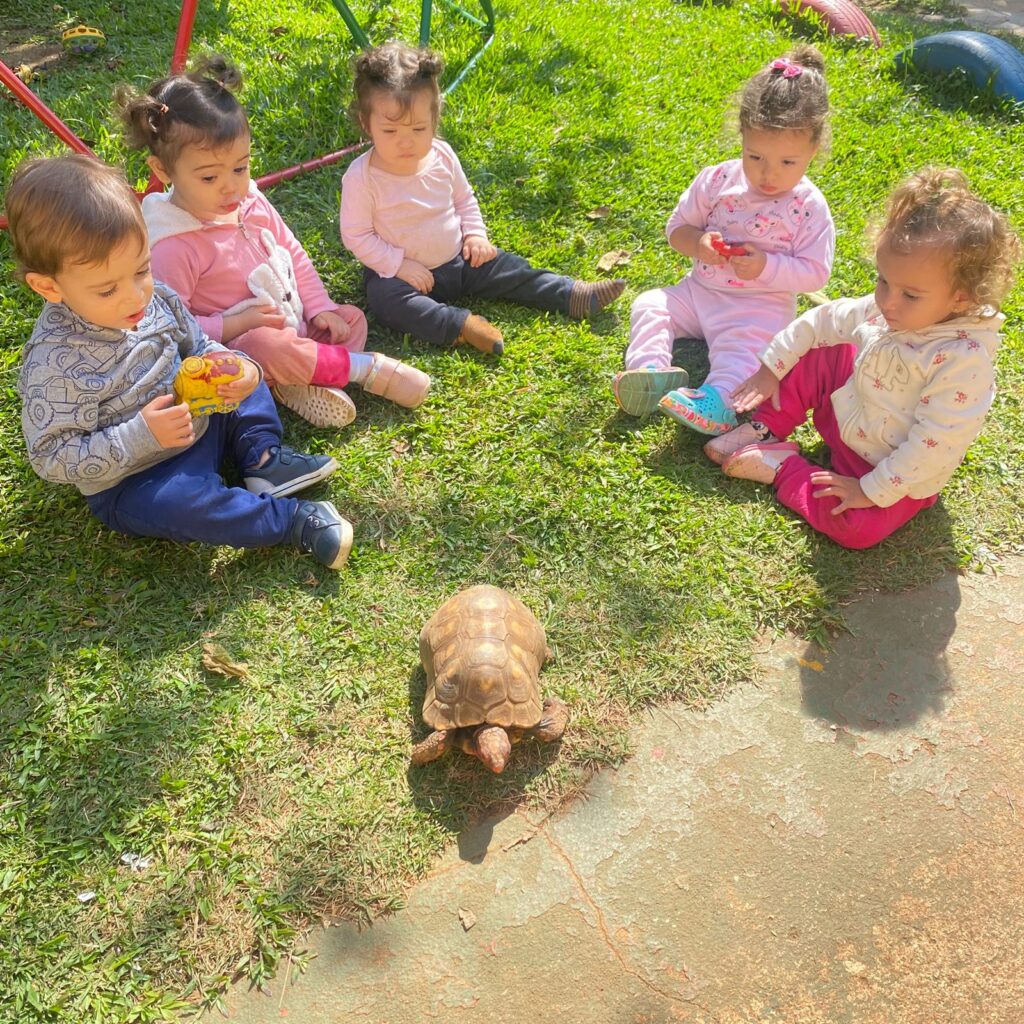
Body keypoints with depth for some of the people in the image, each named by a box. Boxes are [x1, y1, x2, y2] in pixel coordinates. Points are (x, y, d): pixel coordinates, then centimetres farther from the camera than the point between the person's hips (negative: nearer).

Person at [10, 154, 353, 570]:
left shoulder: (156, 299, -9)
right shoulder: (56, 363, -27)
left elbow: (198, 348, 8)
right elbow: (51, 458, -23)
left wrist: (236, 370, -15)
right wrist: (141, 437, -33)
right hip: (130, 484, -7)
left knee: (245, 381, 11)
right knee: (181, 502, -36)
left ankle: (262, 456, -5)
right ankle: (292, 520, -19)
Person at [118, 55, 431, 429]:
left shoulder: (251, 202, 0)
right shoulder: (173, 245, -22)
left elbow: (294, 255, 12)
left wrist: (320, 308, 1)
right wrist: (237, 324, -27)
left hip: (292, 324, 9)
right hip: (235, 348, -8)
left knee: (352, 317, 6)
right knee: (267, 344, -38)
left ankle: (305, 383, -20)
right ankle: (369, 368, -21)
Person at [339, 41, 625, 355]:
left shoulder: (442, 155, -6)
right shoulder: (361, 177, -21)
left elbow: (464, 198, 11)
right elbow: (356, 235, -17)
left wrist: (475, 234, -3)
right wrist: (399, 265, -23)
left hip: (458, 259, 5)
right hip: (397, 271, -4)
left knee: (511, 270, -2)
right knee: (386, 299, -35)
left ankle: (574, 296, 2)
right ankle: (459, 324, -46)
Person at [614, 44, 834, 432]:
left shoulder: (809, 207, -9)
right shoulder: (717, 180, -1)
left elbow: (816, 271, -8)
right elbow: (677, 226, 7)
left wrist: (767, 267, -24)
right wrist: (697, 243, -17)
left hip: (761, 305, -5)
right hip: (699, 290, 5)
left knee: (743, 343, -33)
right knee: (650, 305, -11)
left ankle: (719, 399, -52)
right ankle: (650, 369, -30)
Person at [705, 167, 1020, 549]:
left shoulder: (964, 359, -32)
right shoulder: (884, 309, -12)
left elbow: (936, 441, -31)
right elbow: (823, 321, 3)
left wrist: (872, 490, -28)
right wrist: (771, 368, 6)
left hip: (899, 473, -6)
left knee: (855, 528, -30)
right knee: (816, 354, -2)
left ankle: (779, 465, -13)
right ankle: (766, 429, 5)